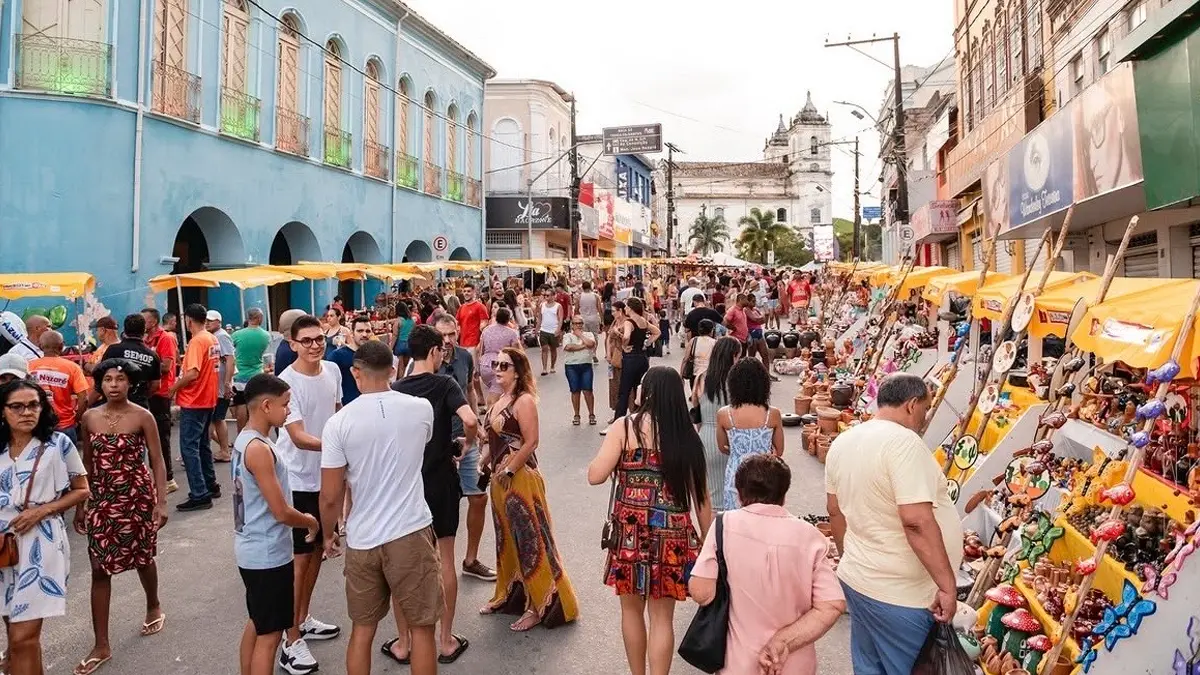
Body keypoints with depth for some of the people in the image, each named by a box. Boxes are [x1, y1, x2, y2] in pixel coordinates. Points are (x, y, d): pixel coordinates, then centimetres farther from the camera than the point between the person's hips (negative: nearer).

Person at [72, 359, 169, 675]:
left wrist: (161, 502, -14)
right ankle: (102, 646, 9)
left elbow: (157, 462, -8)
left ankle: (153, 606, 45)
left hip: (138, 497, -3)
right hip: (102, 500, 3)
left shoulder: (143, 417, -10)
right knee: (100, 569, 1)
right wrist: (80, 503, 10)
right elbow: (87, 463, 10)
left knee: (143, 558, 15)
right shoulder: (89, 418, 0)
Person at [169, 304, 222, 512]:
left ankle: (200, 495, -6)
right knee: (202, 444, 19)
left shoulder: (197, 341, -17)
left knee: (189, 447, -5)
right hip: (208, 399, 9)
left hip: (193, 402, -9)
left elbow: (193, 373, -25)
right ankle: (210, 486, 27)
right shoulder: (212, 339, 8)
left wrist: (174, 387, -11)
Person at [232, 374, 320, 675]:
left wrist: (301, 518, 11)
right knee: (269, 634, 2)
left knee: (257, 624, 22)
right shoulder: (259, 449, -24)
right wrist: (311, 522, -5)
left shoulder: (244, 440, 6)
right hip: (268, 555, -10)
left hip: (252, 550, 10)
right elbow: (281, 513, -23)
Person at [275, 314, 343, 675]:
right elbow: (298, 438, -27)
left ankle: (304, 620, 34)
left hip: (326, 474, 7)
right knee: (300, 556, -3)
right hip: (297, 480, -7)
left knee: (318, 548, 17)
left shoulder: (333, 371, 0)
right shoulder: (287, 382, -21)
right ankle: (291, 641, 9)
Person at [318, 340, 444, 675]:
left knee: (362, 629, 17)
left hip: (362, 538, 1)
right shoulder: (421, 408, -5)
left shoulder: (338, 422, -9)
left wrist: (328, 533, 12)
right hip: (411, 533, 0)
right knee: (421, 628, 11)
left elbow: (330, 496, -7)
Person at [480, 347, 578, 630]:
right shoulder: (500, 400, 10)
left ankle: (541, 605, 11)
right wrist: (483, 462, 6)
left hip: (520, 479, -9)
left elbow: (531, 442, -20)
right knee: (506, 539, 19)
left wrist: (508, 471, -17)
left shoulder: (524, 400, -15)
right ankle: (509, 595, 34)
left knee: (530, 542, 0)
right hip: (500, 480, 9)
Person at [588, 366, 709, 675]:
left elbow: (595, 476, -10)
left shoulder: (625, 427, -7)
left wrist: (613, 449, 11)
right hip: (672, 535, 1)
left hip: (632, 532, -1)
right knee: (662, 617, 9)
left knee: (632, 608, 19)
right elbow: (699, 494, 3)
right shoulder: (686, 434, 1)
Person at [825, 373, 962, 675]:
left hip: (855, 579, 8)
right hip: (899, 594, -8)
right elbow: (917, 521, -28)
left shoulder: (842, 442, 5)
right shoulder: (903, 442, -21)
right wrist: (948, 586, -22)